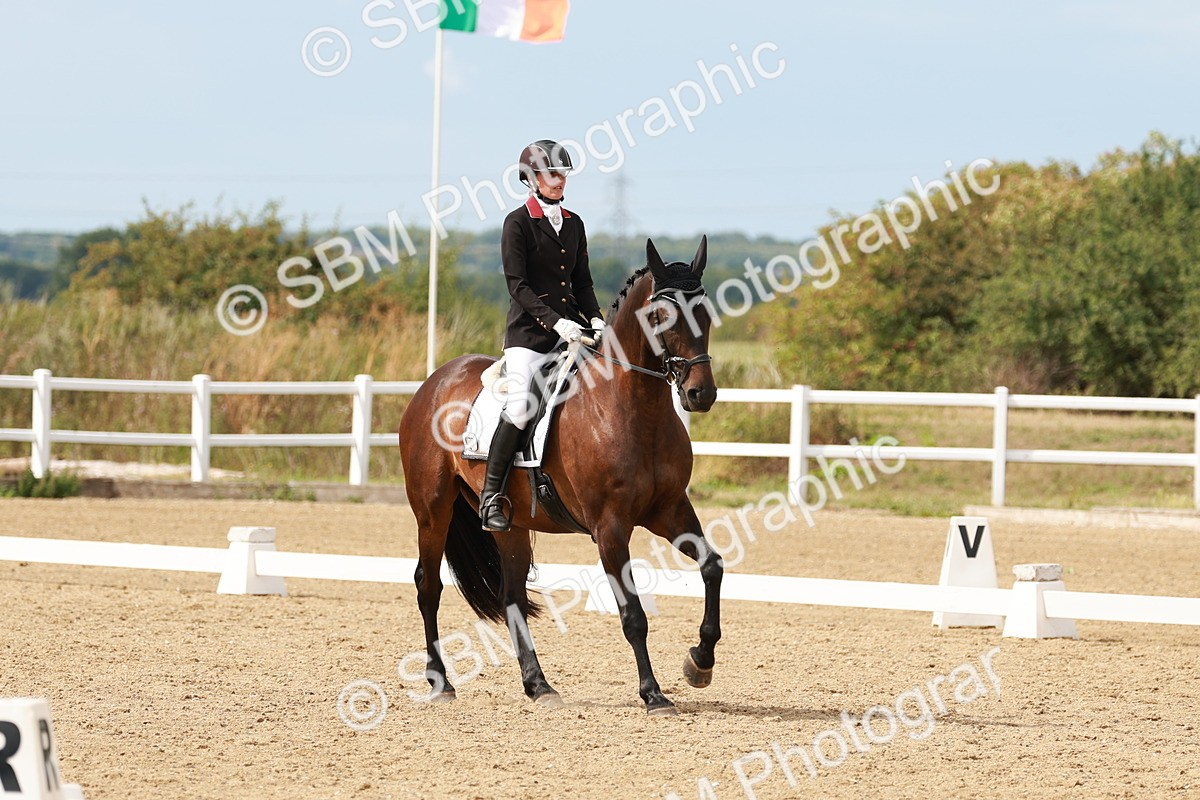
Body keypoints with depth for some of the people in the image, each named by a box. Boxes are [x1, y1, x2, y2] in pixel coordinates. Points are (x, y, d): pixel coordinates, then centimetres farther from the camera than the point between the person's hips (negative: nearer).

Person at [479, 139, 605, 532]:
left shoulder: (574, 224, 15)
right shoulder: (518, 223, -3)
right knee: (521, 405, -22)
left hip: (570, 329, 6)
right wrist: (555, 321, -20)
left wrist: (595, 319, 0)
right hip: (529, 330, -6)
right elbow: (518, 285, -10)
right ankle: (491, 496, -15)